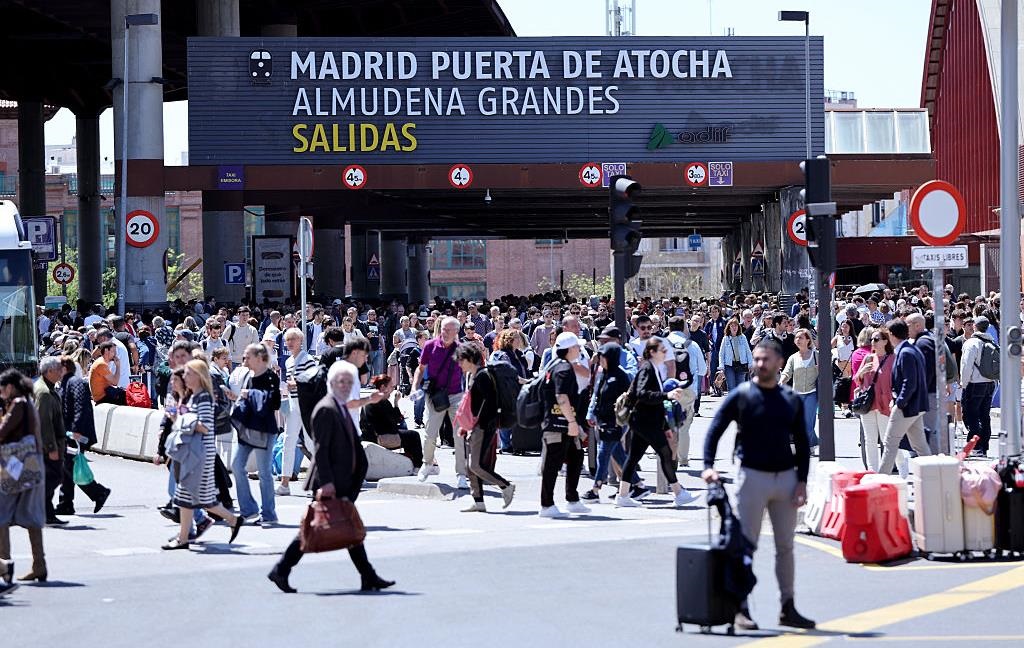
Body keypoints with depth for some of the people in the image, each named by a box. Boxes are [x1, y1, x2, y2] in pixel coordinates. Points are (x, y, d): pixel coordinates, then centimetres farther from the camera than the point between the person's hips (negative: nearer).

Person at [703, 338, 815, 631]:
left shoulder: (792, 399, 8)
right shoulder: (741, 395, -3)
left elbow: (801, 443, 12)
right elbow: (715, 430, -5)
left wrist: (802, 480, 2)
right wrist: (708, 465, -18)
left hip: (786, 477, 4)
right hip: (752, 475, -4)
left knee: (785, 546, 9)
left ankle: (788, 607, 17)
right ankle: (741, 609, 2)